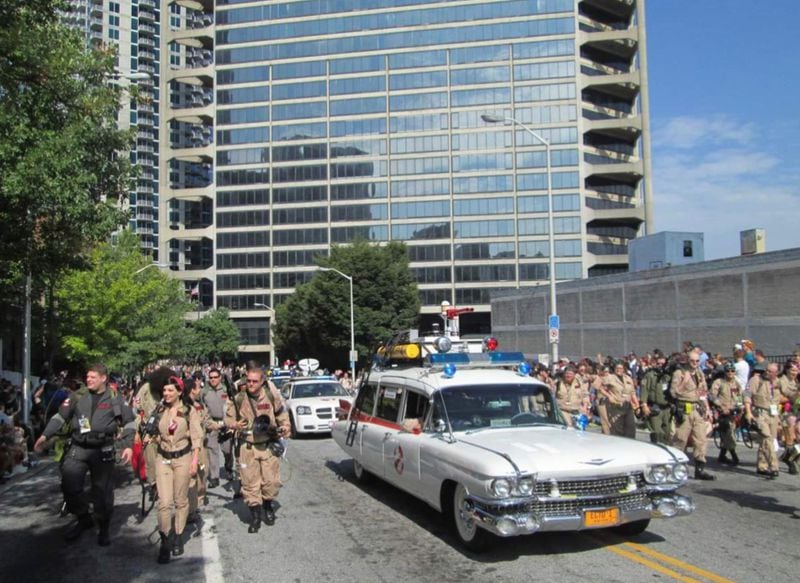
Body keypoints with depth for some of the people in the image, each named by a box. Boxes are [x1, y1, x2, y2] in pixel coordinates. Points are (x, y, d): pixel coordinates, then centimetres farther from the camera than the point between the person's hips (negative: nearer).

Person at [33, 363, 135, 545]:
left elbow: (129, 422, 4)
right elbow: (60, 416, 9)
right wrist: (45, 435, 0)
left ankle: (103, 528, 20)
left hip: (103, 450, -2)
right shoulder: (78, 397, 5)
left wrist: (128, 445, -3)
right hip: (78, 448, 2)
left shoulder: (115, 399, 1)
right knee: (69, 485, -5)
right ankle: (83, 519, 19)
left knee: (102, 490, 3)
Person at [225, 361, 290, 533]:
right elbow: (228, 418, 7)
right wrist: (235, 425, -13)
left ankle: (267, 507, 30)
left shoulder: (271, 396, -6)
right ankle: (255, 516, 16)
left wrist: (285, 427, -4)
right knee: (250, 482, 1)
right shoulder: (239, 399, -4)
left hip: (269, 446, 0)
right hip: (247, 446, 0)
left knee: (271, 481, 3)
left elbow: (282, 414, 10)